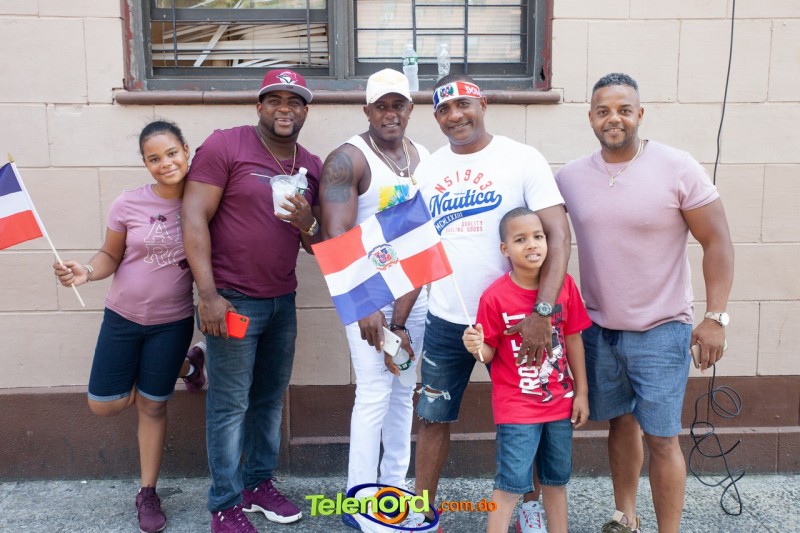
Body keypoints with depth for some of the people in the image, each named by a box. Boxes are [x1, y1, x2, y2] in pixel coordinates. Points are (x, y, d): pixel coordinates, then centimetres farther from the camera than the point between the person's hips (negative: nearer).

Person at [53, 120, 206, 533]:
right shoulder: (128, 204, -13)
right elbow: (110, 256, -2)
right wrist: (86, 272, -23)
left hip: (173, 322, -1)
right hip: (122, 317, 2)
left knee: (151, 406, 8)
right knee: (104, 405, 10)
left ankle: (147, 492, 30)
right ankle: (184, 365, 34)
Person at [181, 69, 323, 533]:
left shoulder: (312, 165, 9)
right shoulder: (225, 145, -8)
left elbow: (318, 245, 13)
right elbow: (194, 218, -12)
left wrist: (307, 225, -11)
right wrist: (208, 293, -17)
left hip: (284, 302, 6)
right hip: (233, 301, -5)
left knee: (271, 399, 14)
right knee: (231, 406, 3)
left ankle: (260, 482, 32)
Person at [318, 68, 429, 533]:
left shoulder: (425, 160, 7)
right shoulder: (348, 160, -10)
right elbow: (336, 238, -18)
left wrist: (402, 317, 3)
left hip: (414, 291, 6)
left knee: (404, 389, 12)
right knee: (375, 393, -5)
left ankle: (395, 484, 28)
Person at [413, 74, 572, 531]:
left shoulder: (522, 159, -8)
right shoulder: (428, 170, 5)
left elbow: (559, 236, -14)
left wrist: (542, 312, -24)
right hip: (445, 322, 4)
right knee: (434, 417, 13)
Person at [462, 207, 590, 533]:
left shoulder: (564, 284, -6)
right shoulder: (495, 296, -16)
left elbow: (573, 339, 2)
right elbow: (489, 353, -8)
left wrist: (581, 392, 4)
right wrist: (477, 348, -32)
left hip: (560, 403, 4)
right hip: (516, 407, -4)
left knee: (556, 480, 19)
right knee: (511, 484, 1)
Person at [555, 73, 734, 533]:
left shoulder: (678, 168, -10)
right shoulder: (570, 177, -1)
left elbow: (717, 242, -7)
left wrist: (716, 317, -11)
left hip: (661, 330, -3)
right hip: (598, 328, 4)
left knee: (661, 438, 0)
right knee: (621, 422, 18)